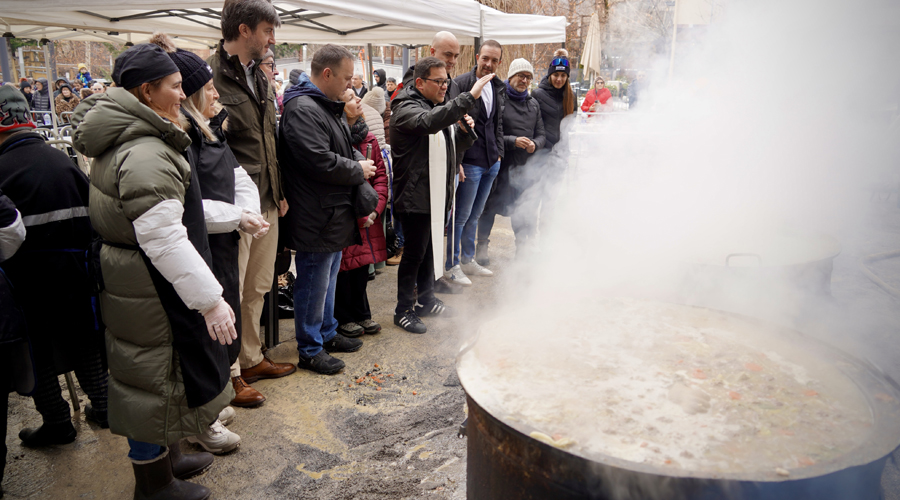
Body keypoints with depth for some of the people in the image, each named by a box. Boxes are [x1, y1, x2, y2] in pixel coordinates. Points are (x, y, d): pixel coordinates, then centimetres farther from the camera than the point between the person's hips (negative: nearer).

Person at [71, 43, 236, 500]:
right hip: (152, 289, -11)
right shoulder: (145, 154, -25)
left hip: (131, 278, 11)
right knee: (156, 376, 5)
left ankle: (167, 457, 42)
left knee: (154, 372, 22)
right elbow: (163, 238, -30)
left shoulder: (121, 142, 10)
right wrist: (210, 300, -27)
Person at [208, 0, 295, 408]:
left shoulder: (260, 77, 14)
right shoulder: (211, 76, -14)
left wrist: (279, 191, 16)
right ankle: (230, 374, 19)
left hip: (266, 204, 9)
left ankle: (252, 359, 34)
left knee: (258, 287, 18)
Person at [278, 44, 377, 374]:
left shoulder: (328, 106, 15)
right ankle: (310, 350, 15)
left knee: (328, 277, 21)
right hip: (316, 217, -11)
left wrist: (360, 160, 7)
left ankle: (327, 333, 37)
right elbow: (320, 161, -28)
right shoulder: (302, 109, -20)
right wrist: (358, 170, -13)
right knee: (314, 283, 1)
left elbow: (344, 147, 27)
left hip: (335, 213, 11)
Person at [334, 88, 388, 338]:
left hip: (367, 217, 6)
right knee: (343, 265, 5)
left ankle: (361, 314, 30)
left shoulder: (368, 138, 8)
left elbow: (380, 174, 9)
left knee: (362, 264, 15)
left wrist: (375, 207, -5)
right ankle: (343, 319, 21)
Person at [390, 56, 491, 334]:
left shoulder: (442, 108, 16)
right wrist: (470, 96, -39)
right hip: (416, 196, -8)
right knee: (414, 253, -1)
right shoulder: (406, 109, -13)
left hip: (439, 195, 8)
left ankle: (426, 300, 33)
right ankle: (403, 311, 13)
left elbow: (455, 146, 23)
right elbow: (430, 122, -37)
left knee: (431, 248, 18)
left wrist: (466, 131, 0)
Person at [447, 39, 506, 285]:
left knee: (475, 215, 16)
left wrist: (499, 153, 15)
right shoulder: (461, 84, -11)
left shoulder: (499, 88, 12)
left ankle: (468, 260, 28)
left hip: (492, 163, 7)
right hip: (470, 163, -7)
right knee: (461, 216, 0)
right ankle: (451, 265, 12)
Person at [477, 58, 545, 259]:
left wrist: (534, 144, -6)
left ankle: (522, 249, 19)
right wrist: (513, 141, -19)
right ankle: (482, 247, 19)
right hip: (499, 163, -5)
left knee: (524, 211, 8)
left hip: (524, 165, 5)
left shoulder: (533, 104, 14)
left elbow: (541, 134, 15)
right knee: (490, 206, 5)